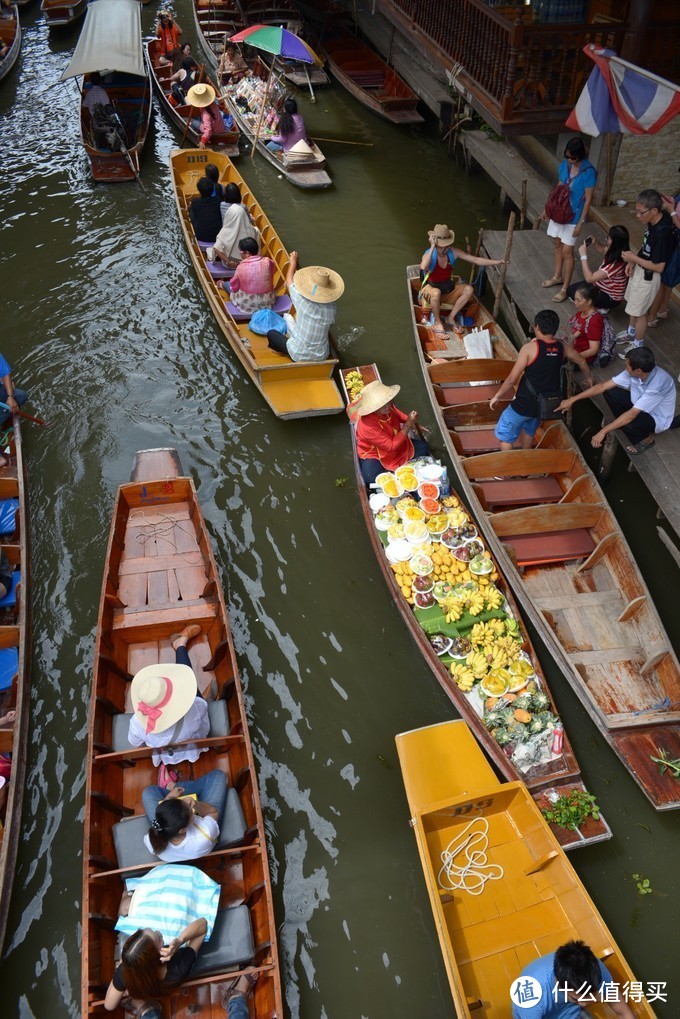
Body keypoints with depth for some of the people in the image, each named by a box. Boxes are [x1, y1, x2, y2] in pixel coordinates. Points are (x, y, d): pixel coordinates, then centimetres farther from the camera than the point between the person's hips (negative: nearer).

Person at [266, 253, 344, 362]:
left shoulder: (303, 302, -23)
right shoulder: (333, 307, -14)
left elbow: (289, 281, -5)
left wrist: (293, 262, 14)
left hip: (299, 355, -4)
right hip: (322, 356, 4)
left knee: (271, 333, 17)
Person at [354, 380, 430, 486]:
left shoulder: (387, 407, -17)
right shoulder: (367, 426, -38)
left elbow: (399, 415, 10)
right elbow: (391, 446, -32)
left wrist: (413, 423, -5)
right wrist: (408, 425, -32)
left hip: (396, 443, 8)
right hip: (374, 455, -7)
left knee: (423, 447, 1)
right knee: (372, 478, -34)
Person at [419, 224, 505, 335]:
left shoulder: (453, 252, -9)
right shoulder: (429, 254, -22)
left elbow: (476, 260, -7)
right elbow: (423, 267, -47)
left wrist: (497, 262, -15)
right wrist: (432, 247, -42)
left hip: (448, 287, 5)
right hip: (431, 287, -5)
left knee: (468, 289, -18)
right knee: (436, 293, -41)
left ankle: (451, 318, -5)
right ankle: (438, 321, -16)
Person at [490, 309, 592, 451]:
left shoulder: (530, 347, -19)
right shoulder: (561, 347, -2)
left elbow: (512, 379, -17)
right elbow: (581, 361, 18)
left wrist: (497, 396, -3)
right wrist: (588, 378, 39)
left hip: (525, 404, -6)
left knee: (504, 434, 13)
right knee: (529, 429, 31)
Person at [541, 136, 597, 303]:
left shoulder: (588, 172, -22)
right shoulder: (564, 165, -3)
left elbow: (588, 199, -17)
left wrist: (581, 222, -18)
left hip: (574, 216, -7)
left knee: (567, 251, -4)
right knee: (557, 244, 19)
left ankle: (565, 289, 5)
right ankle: (557, 277, 39)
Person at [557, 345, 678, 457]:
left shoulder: (657, 385, -39)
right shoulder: (634, 372, -19)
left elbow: (631, 415, -39)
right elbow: (603, 386, -14)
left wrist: (603, 432, -41)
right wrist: (573, 399, -14)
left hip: (657, 418, -6)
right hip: (639, 407, 6)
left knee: (627, 423, -35)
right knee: (610, 393, -12)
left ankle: (646, 438, 0)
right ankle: (624, 423, 8)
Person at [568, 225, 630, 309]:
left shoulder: (616, 264, -37)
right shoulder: (613, 252, -12)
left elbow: (589, 278, -36)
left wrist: (583, 255, -29)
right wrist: (595, 242, -7)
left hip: (610, 298, -8)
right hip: (601, 286, 8)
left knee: (574, 293, -16)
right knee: (571, 289, 6)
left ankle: (601, 308, 0)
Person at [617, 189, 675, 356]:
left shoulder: (663, 233, -34)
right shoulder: (655, 220, -9)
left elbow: (659, 267, -28)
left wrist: (634, 258, -22)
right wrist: (633, 261, 0)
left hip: (648, 277, -8)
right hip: (640, 269, 9)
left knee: (639, 312, 10)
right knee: (632, 304, 26)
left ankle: (637, 345, 30)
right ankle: (631, 332, 49)